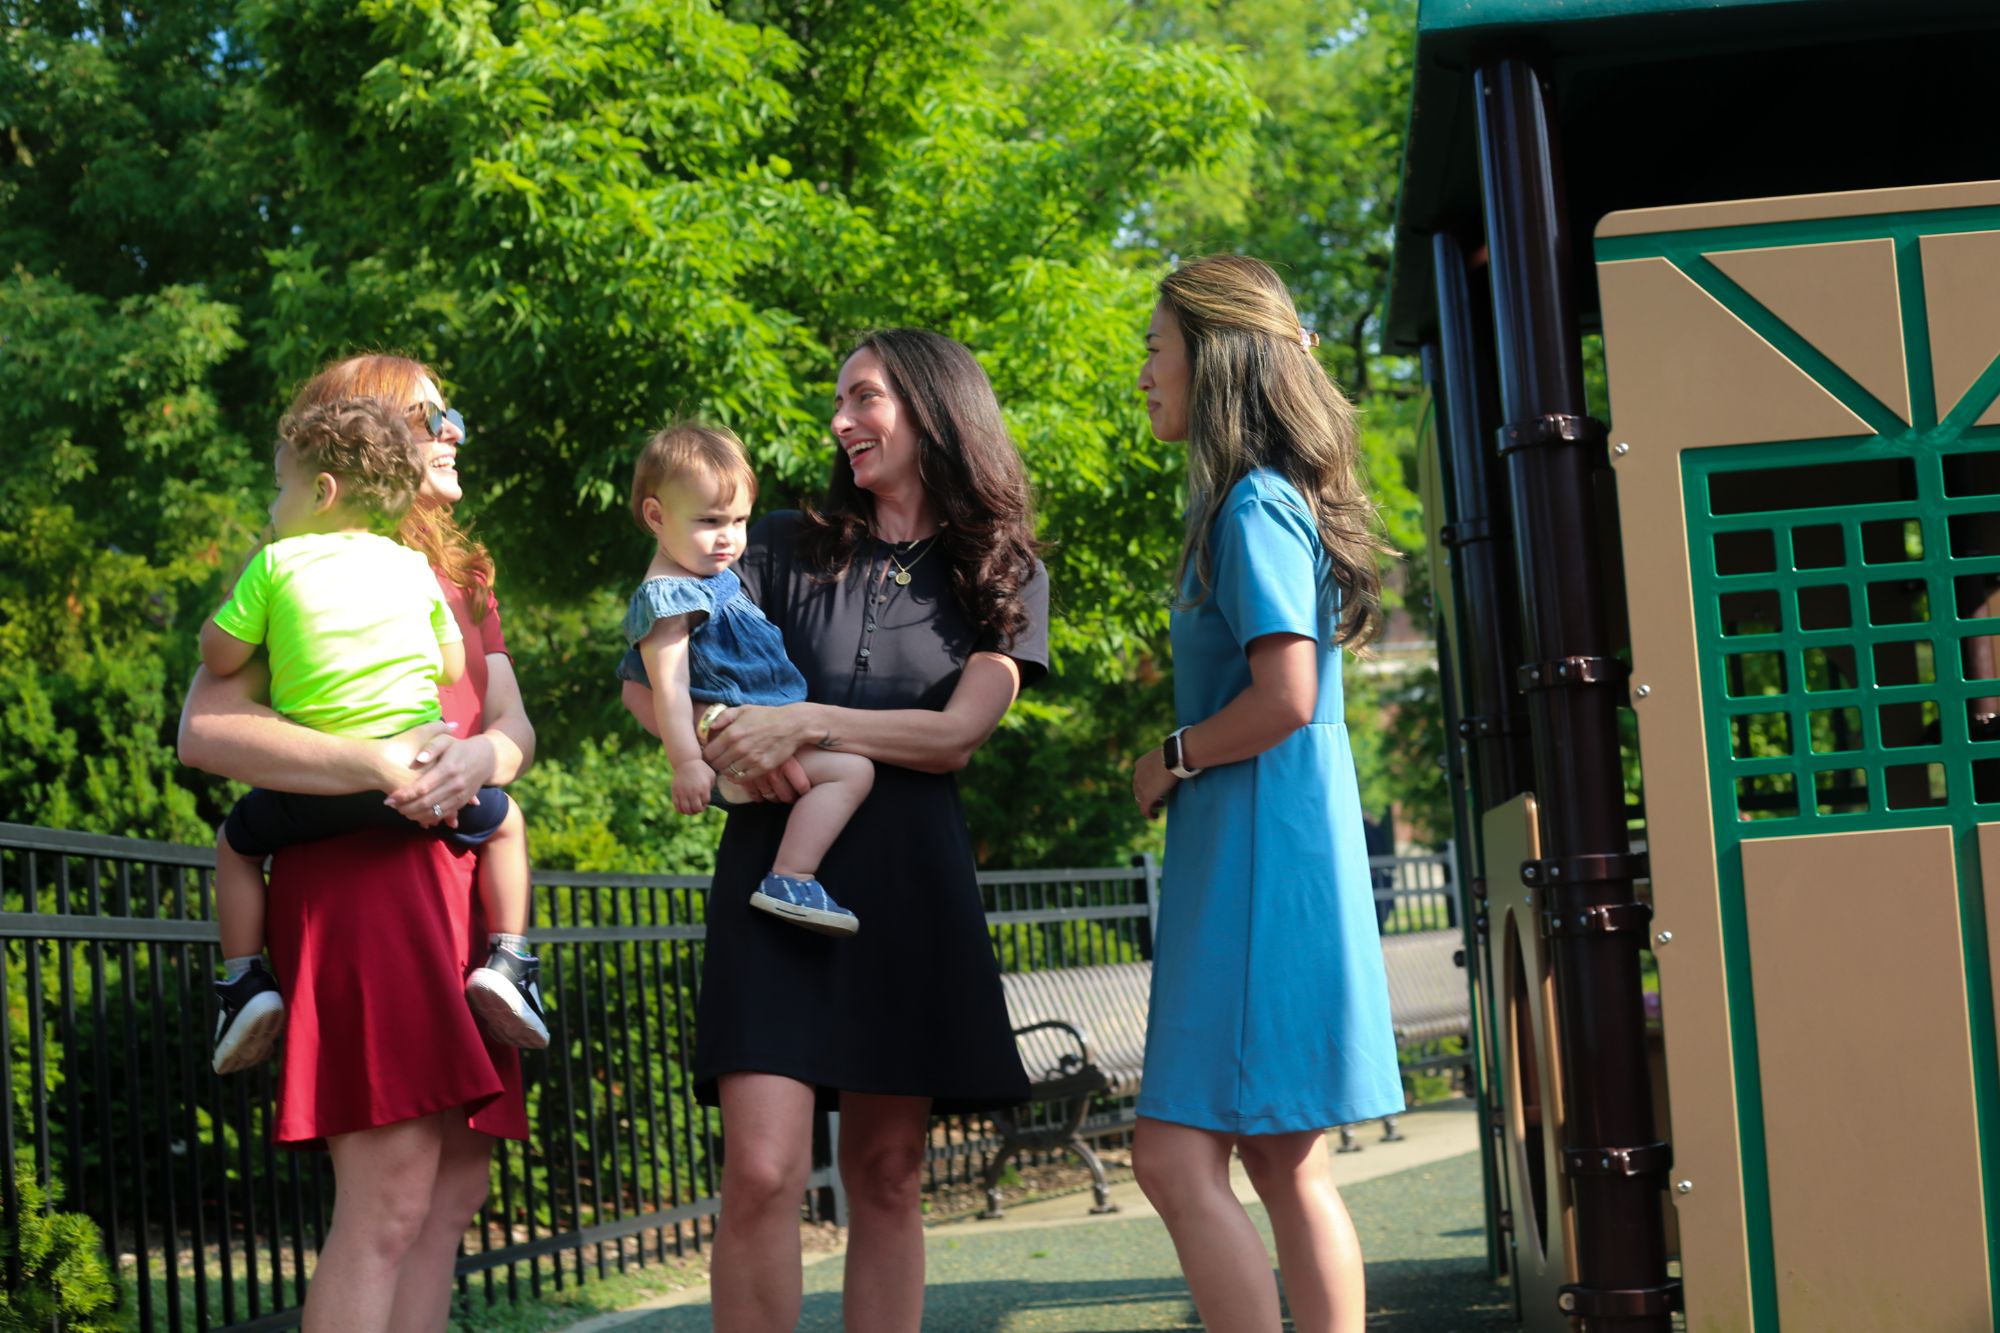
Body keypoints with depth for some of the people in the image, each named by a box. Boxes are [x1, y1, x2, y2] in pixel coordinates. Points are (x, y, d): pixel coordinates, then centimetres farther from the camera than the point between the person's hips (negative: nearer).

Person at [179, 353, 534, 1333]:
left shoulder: (461, 577, 23)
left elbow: (515, 726, 11)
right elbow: (204, 730, -13)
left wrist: (479, 755, -13)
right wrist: (376, 765, -23)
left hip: (457, 881, 8)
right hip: (355, 873, -8)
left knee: (455, 1191, 6)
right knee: (391, 1194, -14)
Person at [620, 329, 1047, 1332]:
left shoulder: (1004, 575, 11)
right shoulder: (790, 548, 12)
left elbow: (955, 736, -2)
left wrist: (802, 723, -12)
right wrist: (728, 742, -12)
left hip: (907, 882, 1)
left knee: (886, 1175, 3)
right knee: (762, 1171, -13)